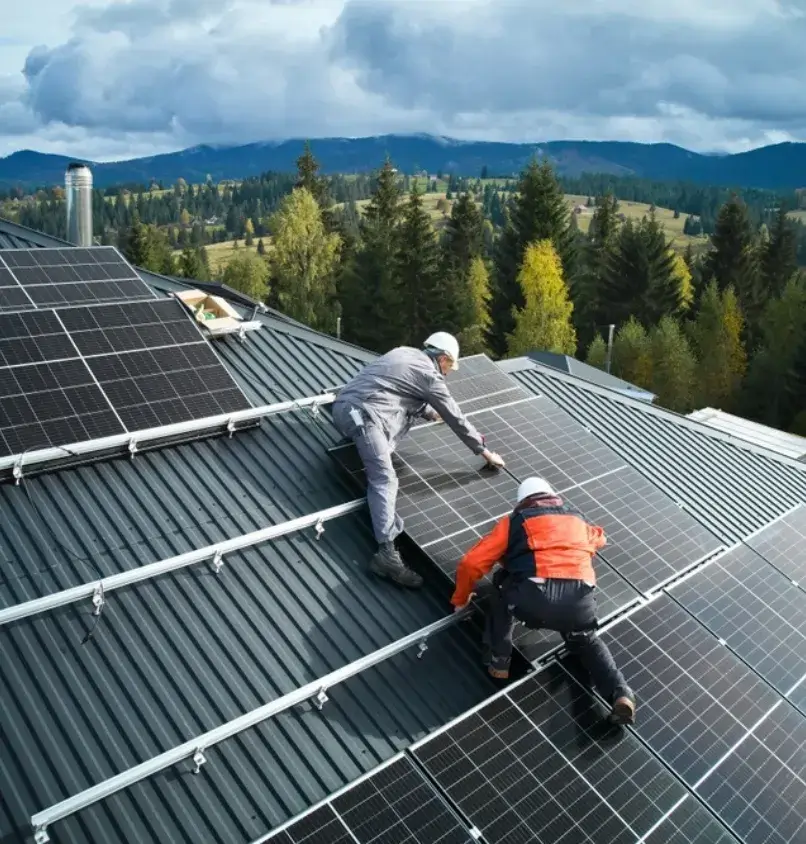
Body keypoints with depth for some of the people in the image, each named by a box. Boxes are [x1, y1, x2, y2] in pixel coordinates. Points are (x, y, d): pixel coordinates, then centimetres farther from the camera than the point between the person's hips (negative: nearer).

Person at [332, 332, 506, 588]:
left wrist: (431, 413, 52)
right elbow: (455, 418, 9)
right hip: (361, 413, -9)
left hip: (343, 405, 9)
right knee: (384, 480, -18)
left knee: (412, 407, 25)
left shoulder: (405, 353, 26)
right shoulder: (429, 375, 4)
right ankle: (386, 553, -30)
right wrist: (484, 451, 19)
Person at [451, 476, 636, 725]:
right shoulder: (577, 519, 30)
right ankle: (620, 694, 12)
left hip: (533, 599, -3)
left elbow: (472, 563, 20)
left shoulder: (514, 521, 21)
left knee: (503, 586, 30)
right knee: (586, 641, 34)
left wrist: (460, 599, 36)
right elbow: (598, 538, 54)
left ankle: (498, 661, 25)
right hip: (580, 601, 3)